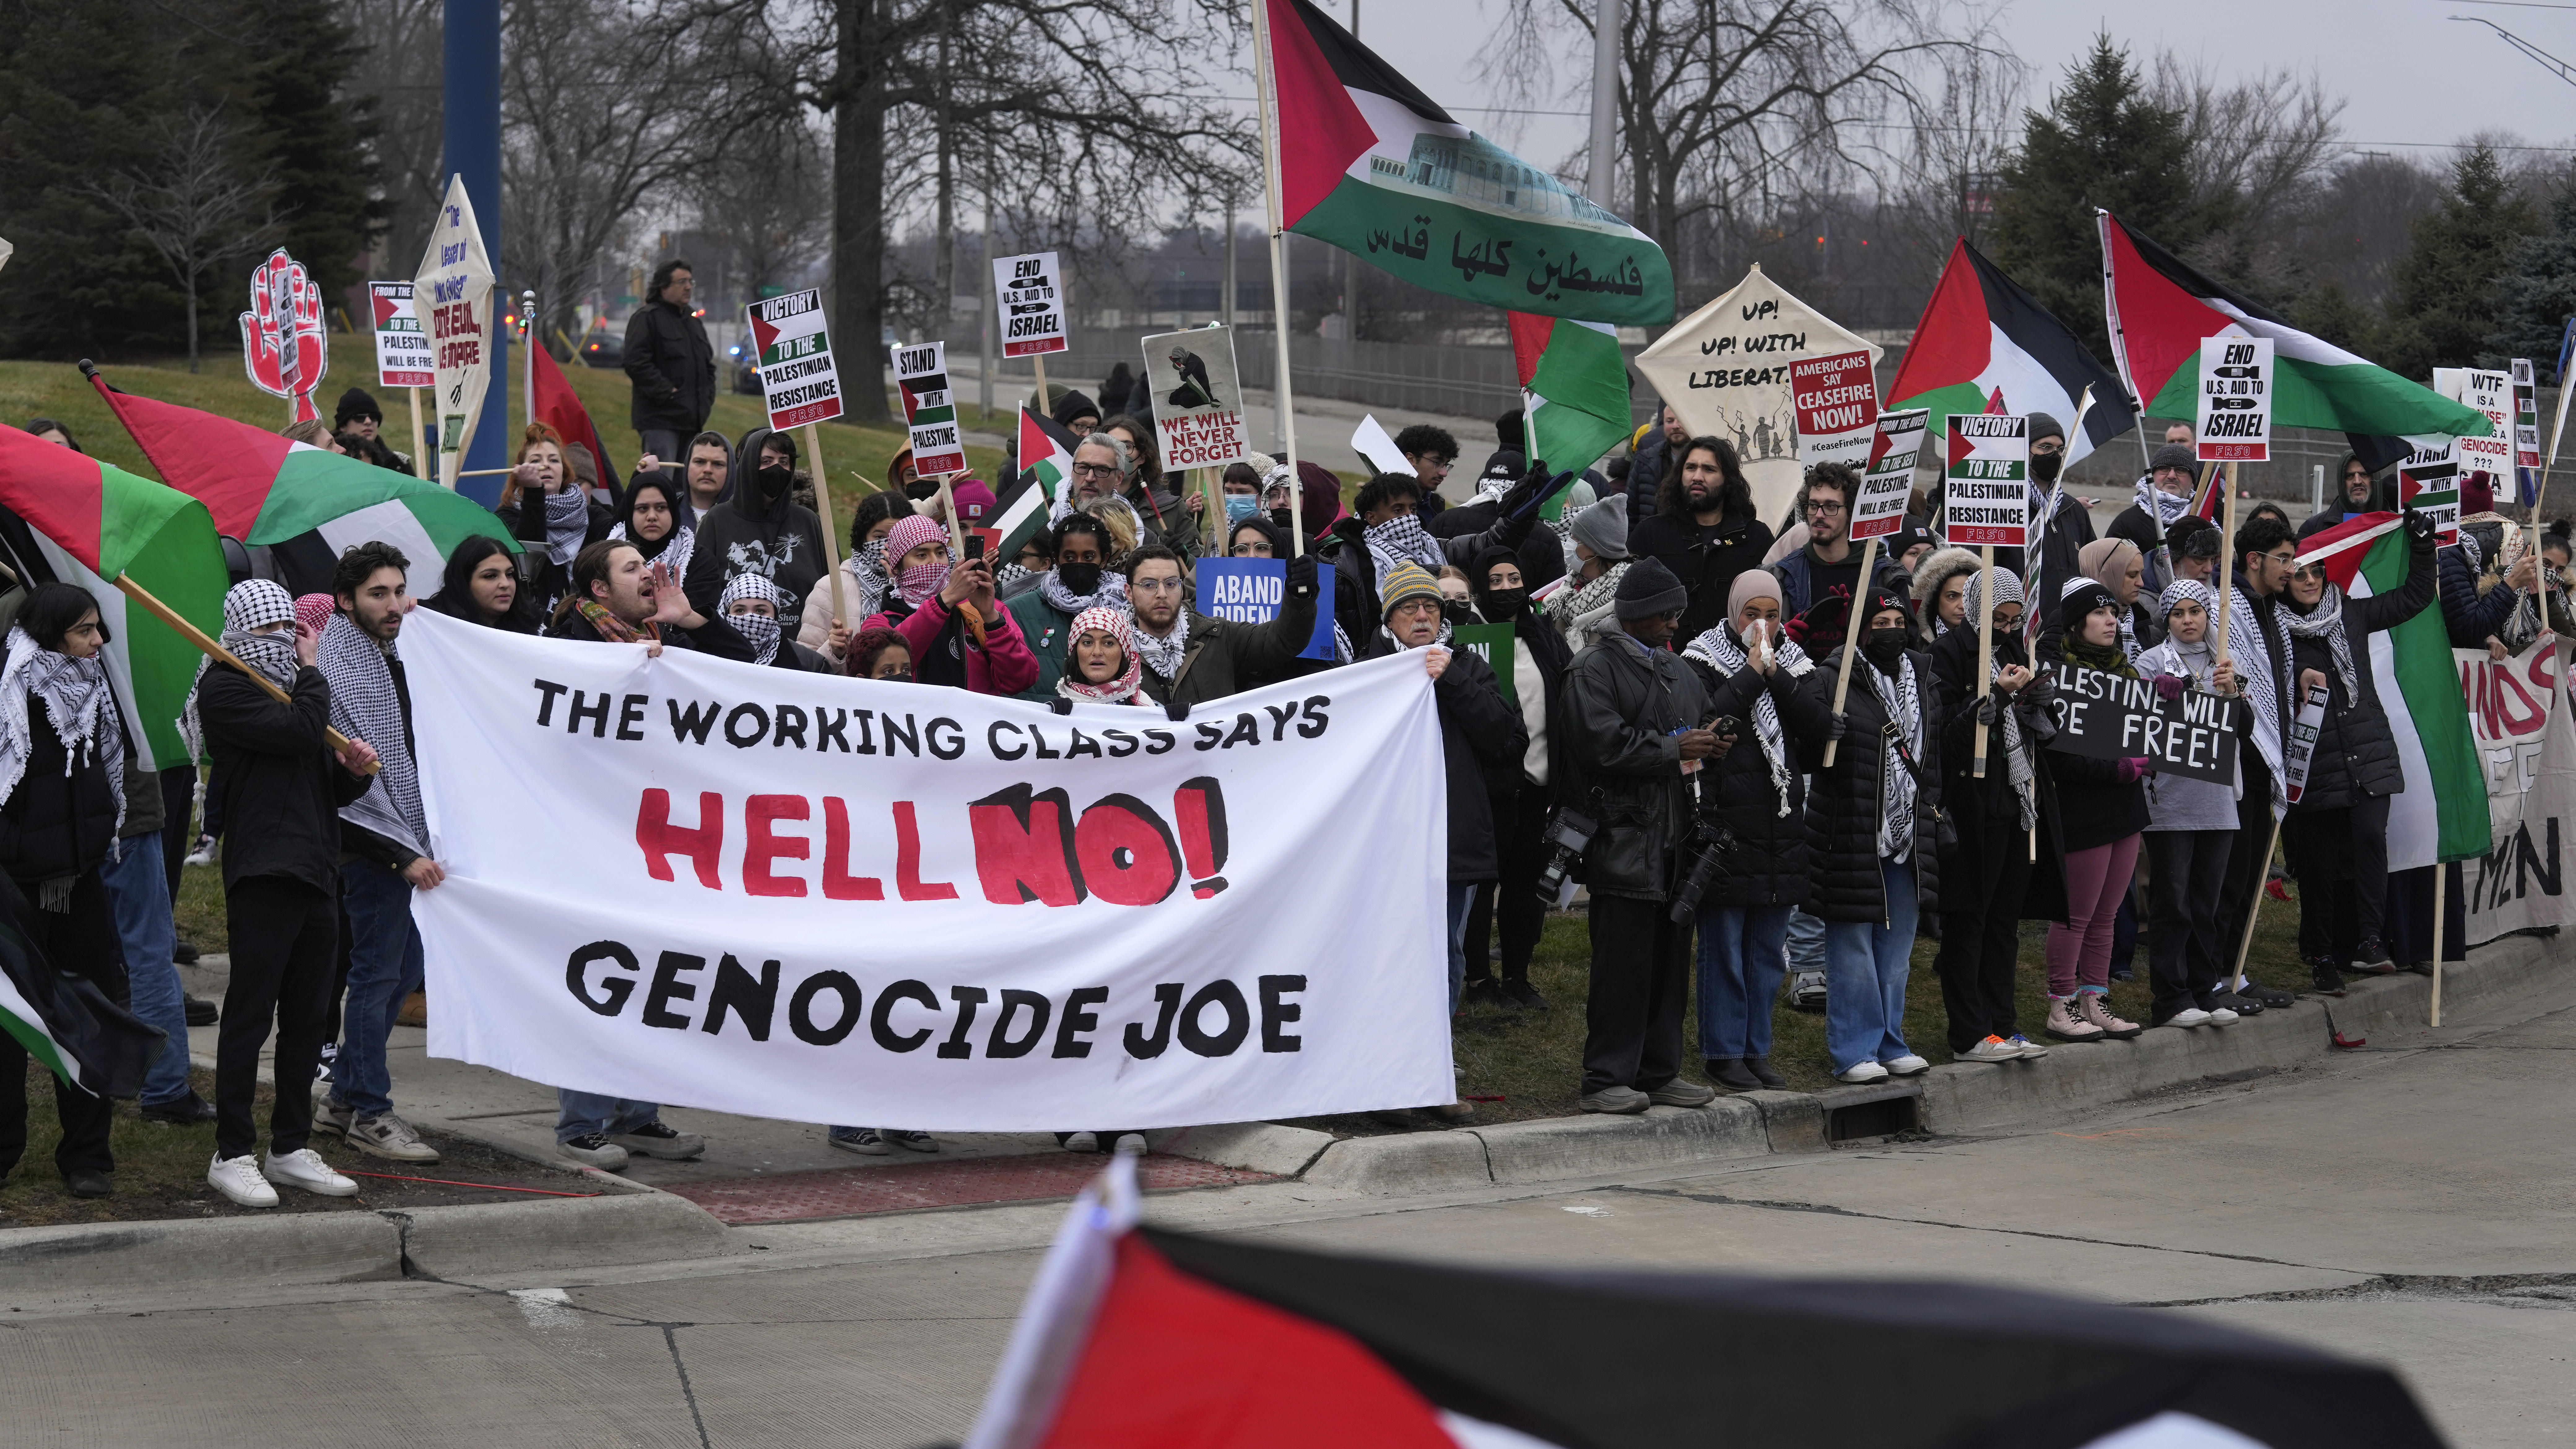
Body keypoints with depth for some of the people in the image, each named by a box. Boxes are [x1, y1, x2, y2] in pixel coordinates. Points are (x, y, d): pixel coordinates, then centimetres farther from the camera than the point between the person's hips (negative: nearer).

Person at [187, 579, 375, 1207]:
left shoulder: (292, 687, 23)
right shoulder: (225, 690, -5)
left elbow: (331, 787, 26)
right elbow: (300, 732, -19)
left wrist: (353, 769, 4)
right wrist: (311, 672, -4)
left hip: (317, 872, 8)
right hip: (263, 871, -8)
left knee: (307, 1016, 10)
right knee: (250, 1013, -7)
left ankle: (291, 1148, 17)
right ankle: (232, 1154, -3)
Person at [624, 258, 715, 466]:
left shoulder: (694, 322, 21)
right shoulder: (647, 318, -5)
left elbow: (708, 365, 29)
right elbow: (637, 363, -16)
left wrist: (707, 399, 13)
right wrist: (666, 393, -19)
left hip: (693, 422, 8)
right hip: (661, 421, -8)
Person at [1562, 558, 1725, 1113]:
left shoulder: (1677, 670, 20)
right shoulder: (1594, 669, -5)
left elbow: (1700, 725, 29)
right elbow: (1603, 744, -16)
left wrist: (1710, 747, 5)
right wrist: (1673, 749, -14)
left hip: (1673, 837, 8)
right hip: (1624, 836, -8)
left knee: (1671, 958, 10)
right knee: (1623, 960, -7)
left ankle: (1660, 1071, 17)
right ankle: (1606, 1080, -3)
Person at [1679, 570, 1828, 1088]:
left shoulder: (1794, 665, 12)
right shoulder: (1705, 661, -2)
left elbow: (1819, 726, -3)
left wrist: (1775, 676, -11)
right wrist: (1752, 675, -16)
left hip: (1781, 827, 5)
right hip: (1725, 825, -5)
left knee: (1769, 949, 10)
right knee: (1723, 947, -2)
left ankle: (1756, 1049, 18)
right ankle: (1722, 1051, 6)